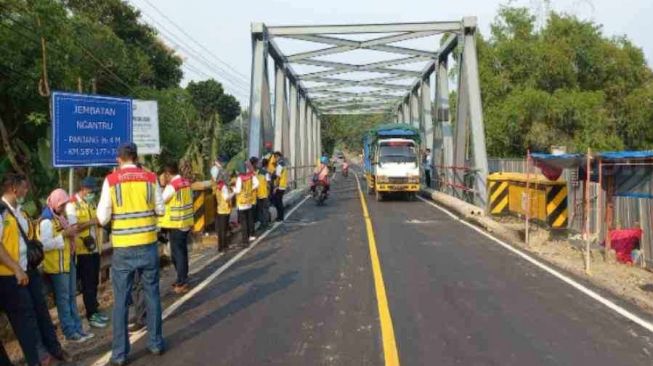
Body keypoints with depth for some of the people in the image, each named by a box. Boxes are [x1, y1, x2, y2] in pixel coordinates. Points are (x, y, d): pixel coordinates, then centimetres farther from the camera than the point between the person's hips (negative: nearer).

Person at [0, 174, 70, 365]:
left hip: (30, 270, 8)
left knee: (41, 309, 15)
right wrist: (17, 269, -22)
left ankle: (53, 347, 27)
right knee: (24, 316, 3)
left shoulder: (20, 212, 12)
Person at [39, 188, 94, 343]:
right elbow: (44, 245, -24)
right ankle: (70, 332, 6)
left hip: (69, 262, 9)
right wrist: (64, 235, -25)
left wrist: (71, 233, 7)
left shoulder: (61, 217, 13)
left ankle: (78, 328, 20)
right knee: (63, 299, -1)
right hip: (57, 266, -9)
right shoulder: (46, 221, -15)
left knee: (72, 297, 13)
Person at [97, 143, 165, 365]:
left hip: (123, 249, -1)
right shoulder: (150, 178, -1)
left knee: (121, 300, 8)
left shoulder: (111, 180, -6)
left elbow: (103, 219, -5)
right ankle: (156, 343, 25)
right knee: (152, 294, 14)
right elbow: (160, 210, 6)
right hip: (148, 245, 2)